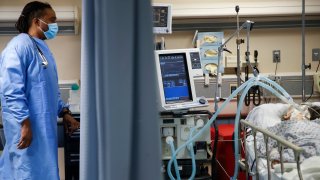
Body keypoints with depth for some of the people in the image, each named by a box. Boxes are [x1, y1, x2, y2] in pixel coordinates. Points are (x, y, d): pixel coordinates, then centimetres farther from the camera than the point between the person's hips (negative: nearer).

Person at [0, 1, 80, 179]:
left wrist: (64, 112, 15)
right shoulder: (19, 46, -15)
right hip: (28, 125, -9)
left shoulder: (42, 47, 15)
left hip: (44, 123, 9)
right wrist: (25, 123, -23)